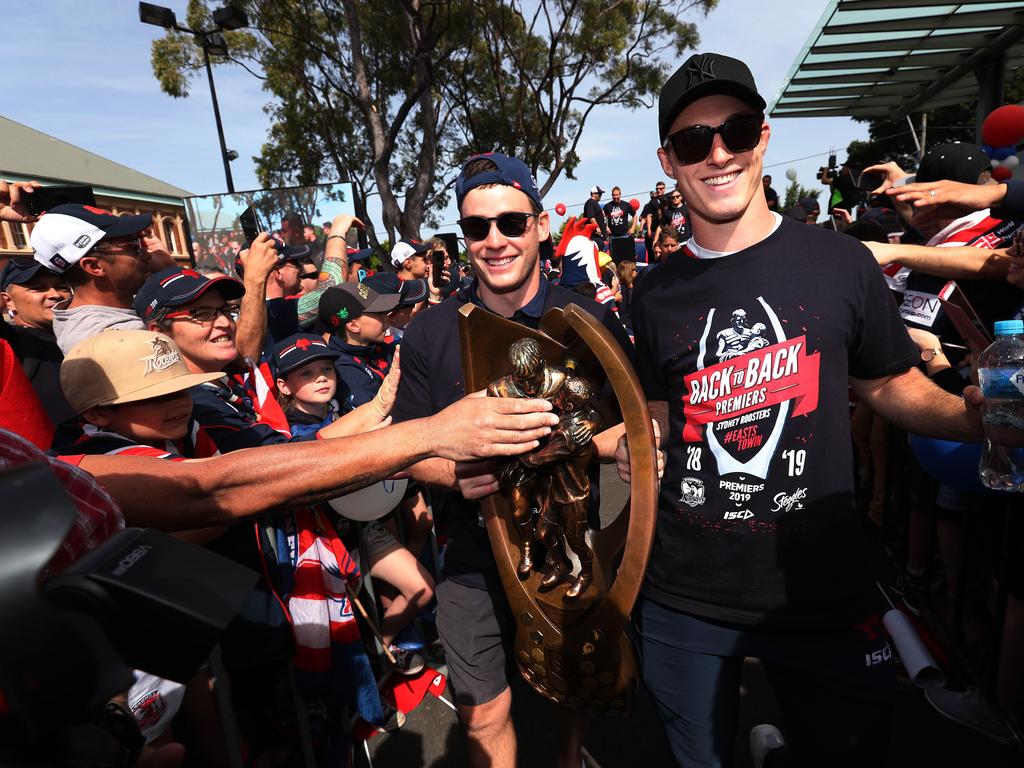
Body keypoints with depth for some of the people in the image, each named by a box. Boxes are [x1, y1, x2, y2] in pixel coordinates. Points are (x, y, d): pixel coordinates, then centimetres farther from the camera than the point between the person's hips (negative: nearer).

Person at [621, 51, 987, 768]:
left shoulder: (840, 261, -4)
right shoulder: (656, 294, -1)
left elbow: (895, 386, 6)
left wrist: (970, 413, -13)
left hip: (824, 596, -1)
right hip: (685, 601, 2)